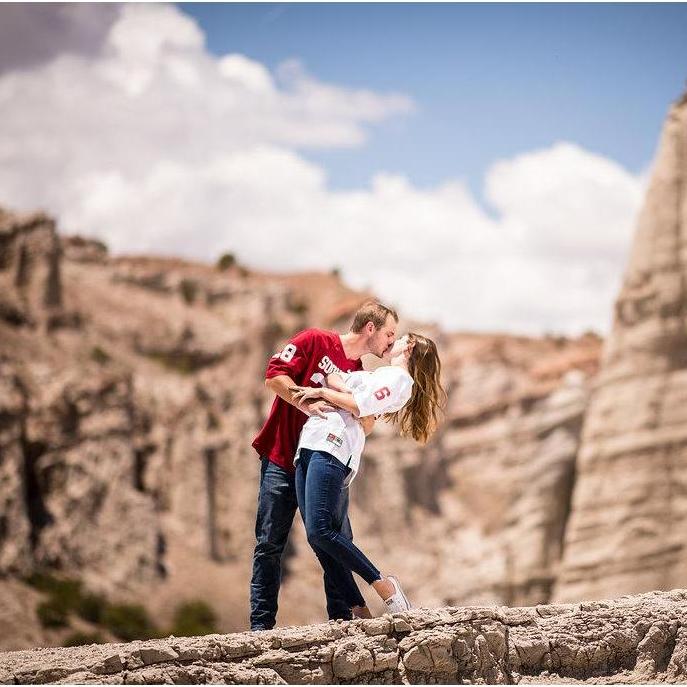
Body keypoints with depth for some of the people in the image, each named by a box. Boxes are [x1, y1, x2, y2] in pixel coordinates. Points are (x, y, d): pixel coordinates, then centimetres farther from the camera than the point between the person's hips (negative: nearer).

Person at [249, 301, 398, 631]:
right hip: (283, 462, -5)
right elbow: (275, 375, -12)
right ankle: (261, 624, 2)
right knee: (269, 544, -2)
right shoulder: (316, 341, -4)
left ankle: (342, 618, 8)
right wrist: (306, 404, -23)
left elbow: (364, 427, 8)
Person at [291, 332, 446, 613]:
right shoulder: (380, 374, 32)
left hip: (332, 445, -9)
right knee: (316, 537, -3)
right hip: (309, 446, 9)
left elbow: (359, 406, -5)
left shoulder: (400, 378, 5)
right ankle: (358, 611, -5)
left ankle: (385, 586, -14)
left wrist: (321, 392, 0)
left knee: (320, 530, -22)